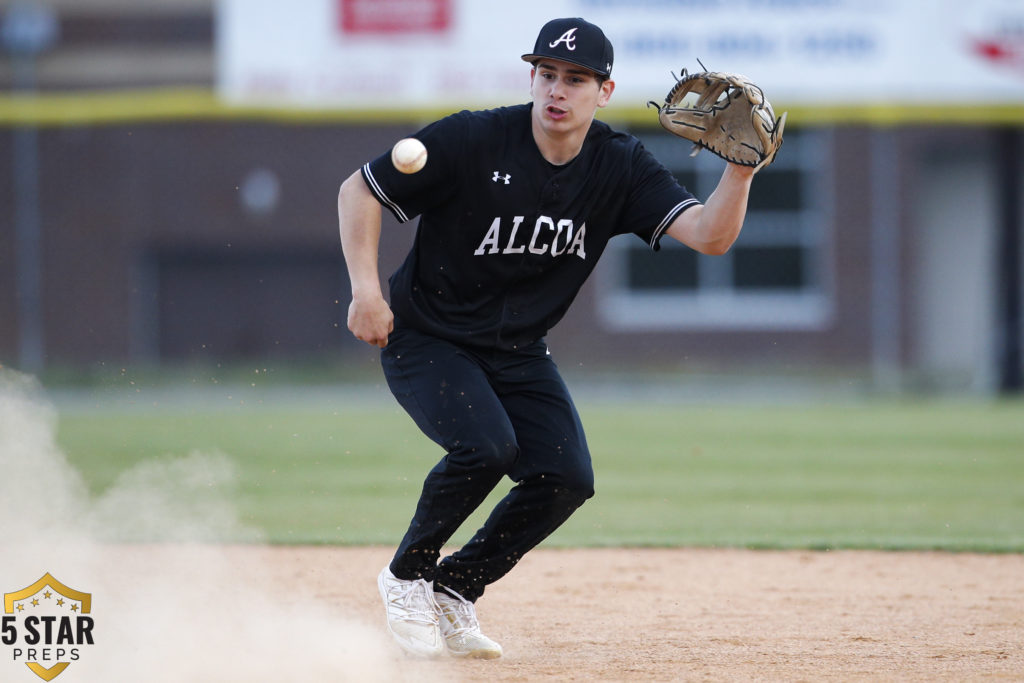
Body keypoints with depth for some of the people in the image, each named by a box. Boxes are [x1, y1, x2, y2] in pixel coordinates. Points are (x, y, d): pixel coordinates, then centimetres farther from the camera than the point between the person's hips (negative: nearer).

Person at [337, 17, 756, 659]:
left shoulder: (621, 167, -10)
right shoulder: (471, 141, -20)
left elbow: (710, 235, -20)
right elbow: (358, 191, -12)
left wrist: (741, 169, -38)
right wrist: (366, 288, -22)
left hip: (519, 352, 5)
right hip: (424, 337, -5)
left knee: (566, 478, -12)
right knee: (486, 445, -29)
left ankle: (454, 589, 9)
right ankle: (406, 575, -3)